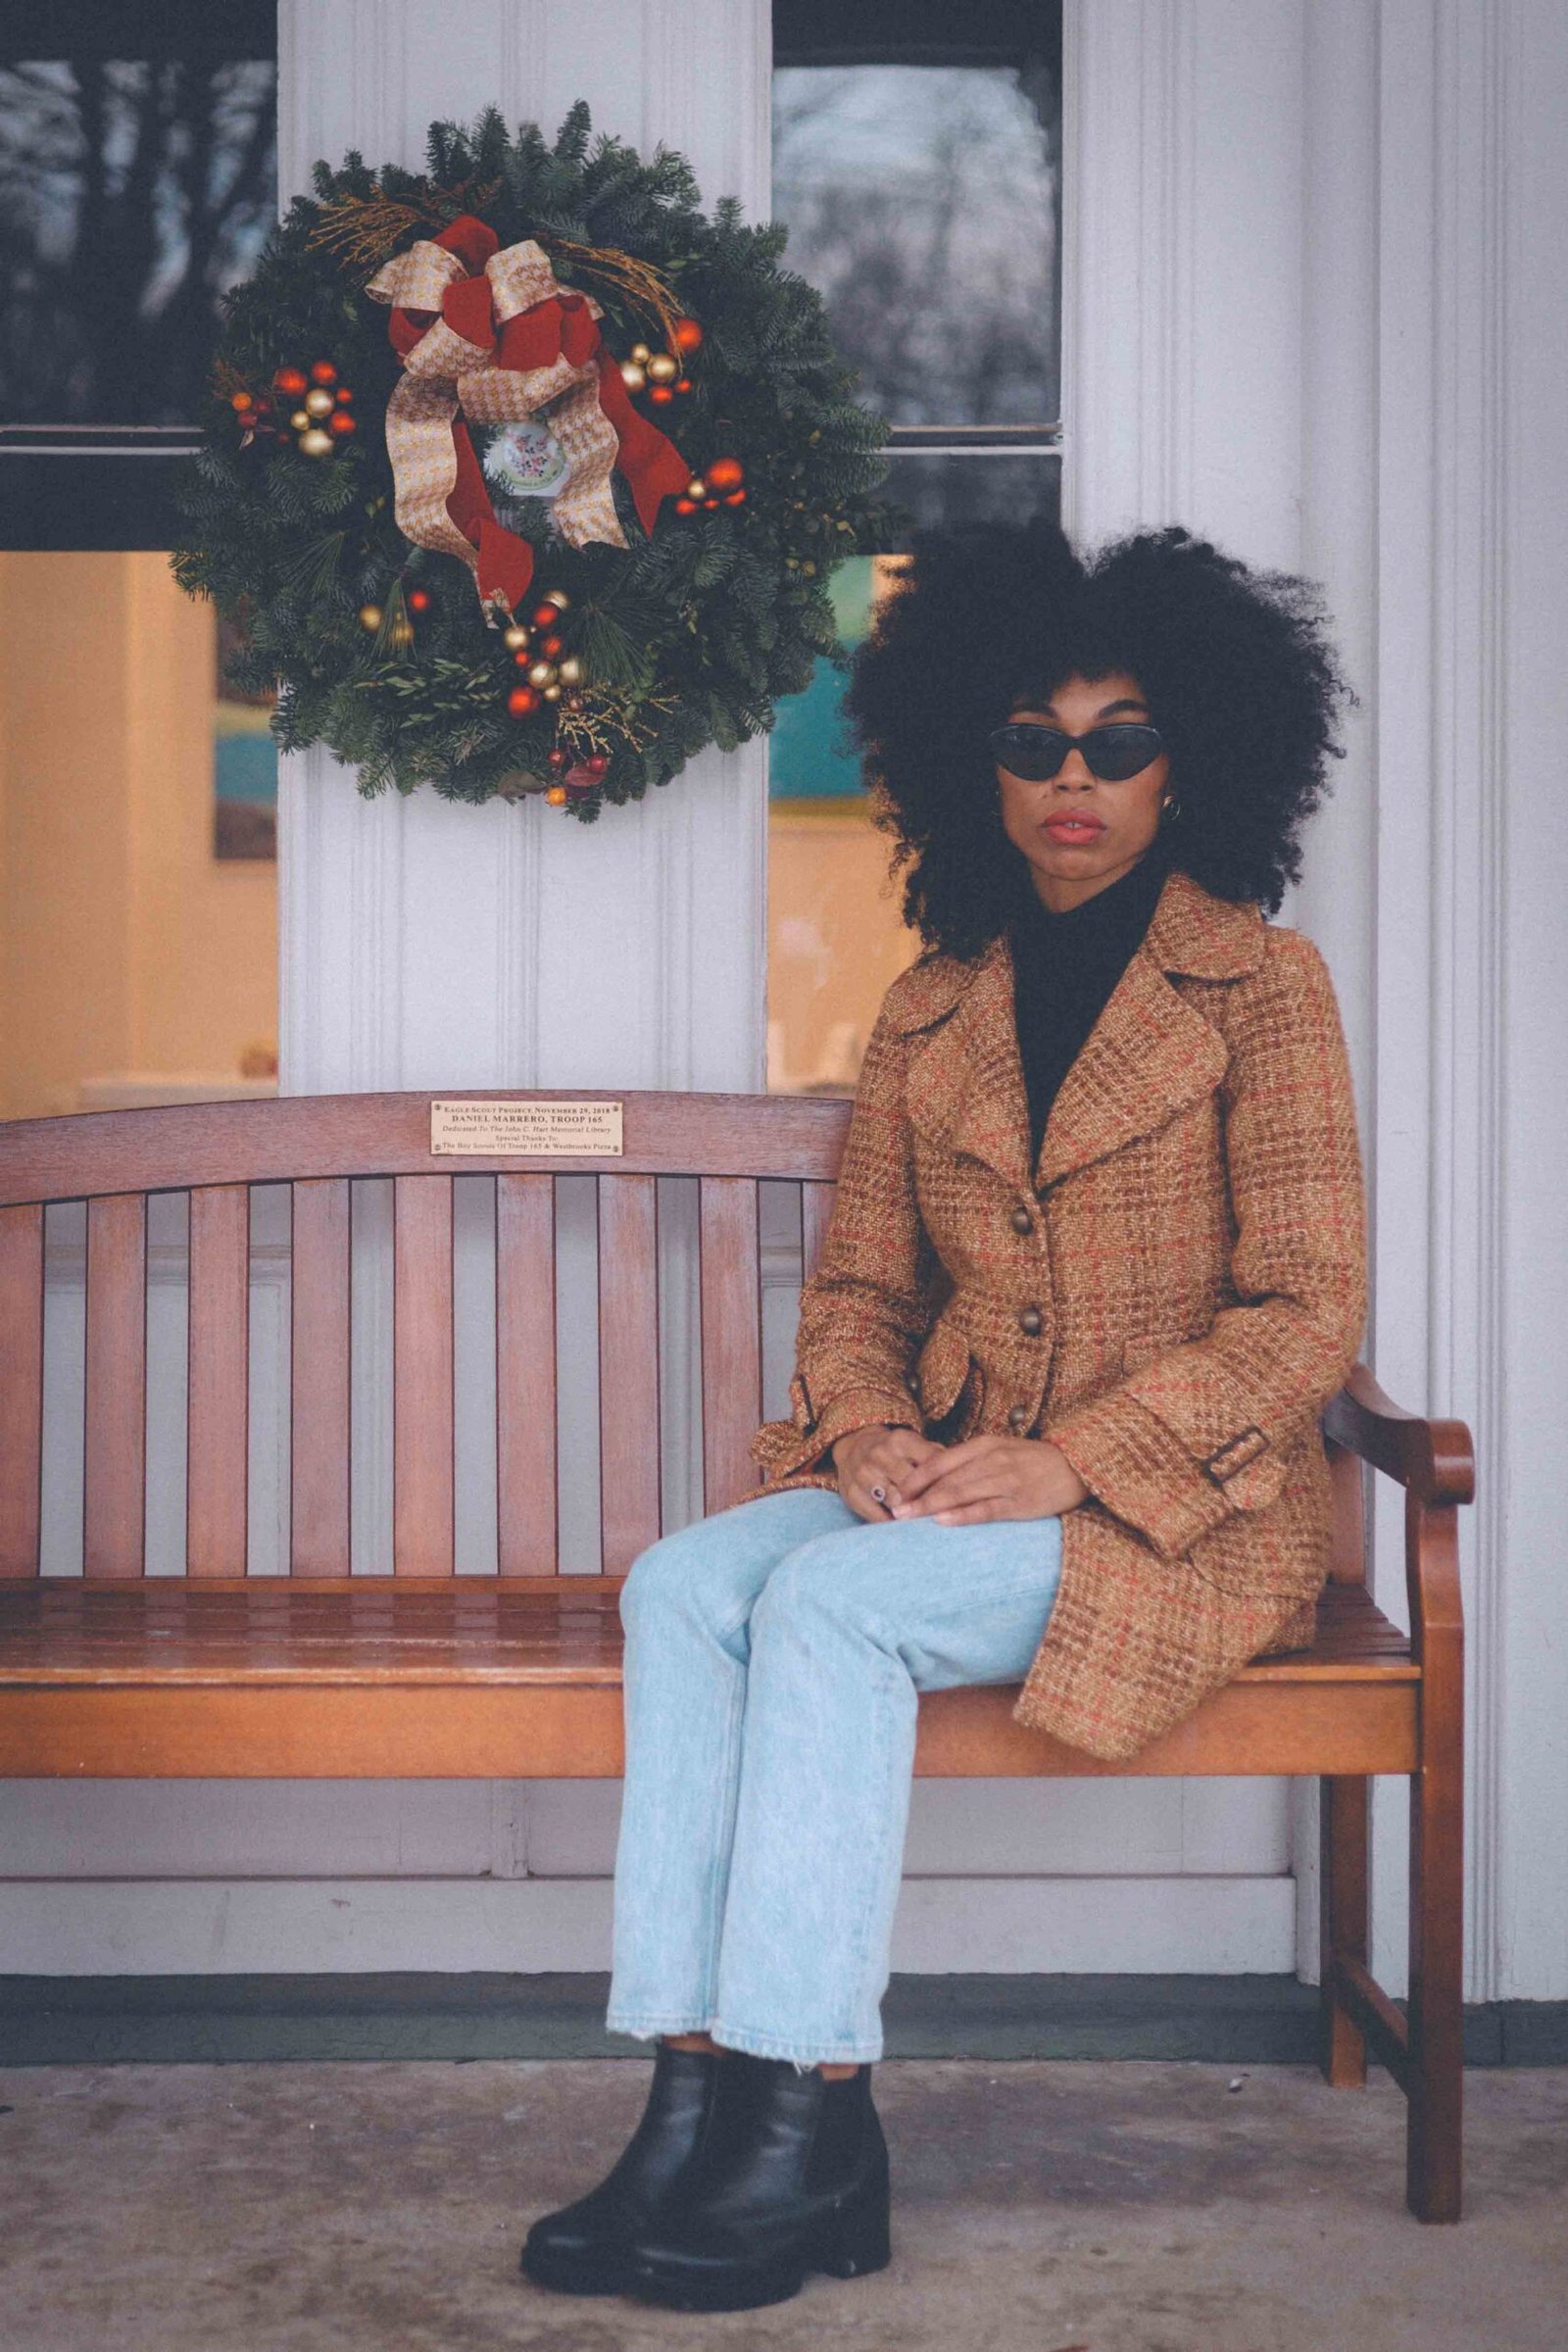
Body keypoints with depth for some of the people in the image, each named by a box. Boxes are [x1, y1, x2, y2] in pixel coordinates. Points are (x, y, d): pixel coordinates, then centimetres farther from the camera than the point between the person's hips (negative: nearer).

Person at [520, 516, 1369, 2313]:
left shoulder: (1259, 987, -2)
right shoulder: (932, 1009, 13)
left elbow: (1306, 1312, -8)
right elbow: (857, 1286, 14)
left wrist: (1068, 1462, -18)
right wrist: (870, 1432, -9)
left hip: (1181, 1510, -5)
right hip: (944, 1481, 5)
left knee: (831, 1603, -29)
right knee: (681, 1582, -21)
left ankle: (811, 2117, -22)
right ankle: (699, 2090, -22)